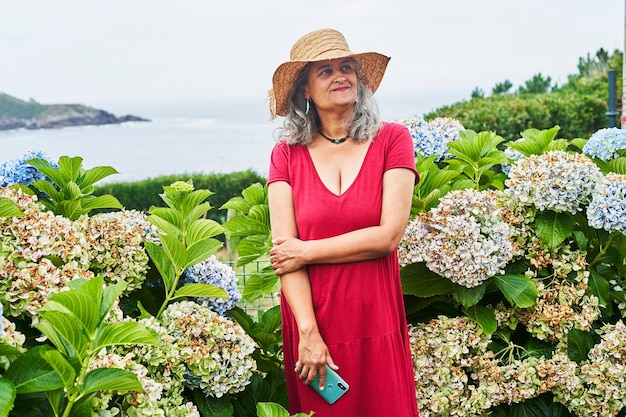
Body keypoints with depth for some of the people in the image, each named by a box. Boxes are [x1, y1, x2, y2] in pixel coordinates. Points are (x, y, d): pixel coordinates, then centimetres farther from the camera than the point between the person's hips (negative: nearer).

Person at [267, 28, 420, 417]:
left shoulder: (392, 139, -2)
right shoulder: (287, 154, 2)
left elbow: (389, 235, -11)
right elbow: (283, 251, -6)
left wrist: (305, 251, -9)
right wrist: (308, 333, -15)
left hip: (377, 321, -1)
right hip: (312, 320, 1)